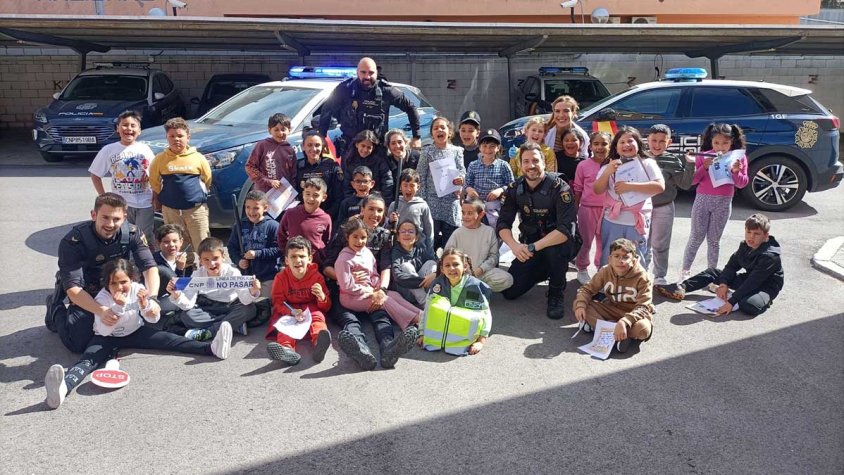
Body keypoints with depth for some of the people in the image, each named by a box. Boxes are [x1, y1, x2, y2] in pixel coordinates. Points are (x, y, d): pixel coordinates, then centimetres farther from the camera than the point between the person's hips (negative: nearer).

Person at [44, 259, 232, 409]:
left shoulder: (137, 289, -14)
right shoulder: (102, 298, -21)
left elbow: (154, 318, -13)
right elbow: (104, 330, -32)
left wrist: (144, 304, -34)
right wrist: (118, 306, -45)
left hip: (135, 332, 3)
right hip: (107, 338, -3)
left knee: (168, 340, -16)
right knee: (88, 359, -31)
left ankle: (212, 348, -30)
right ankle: (64, 387, -61)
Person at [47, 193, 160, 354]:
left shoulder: (131, 234, -18)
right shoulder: (73, 241, -27)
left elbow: (149, 267, -24)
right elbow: (73, 287, -33)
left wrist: (152, 299, -43)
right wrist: (101, 310, -49)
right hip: (86, 295, -3)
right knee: (78, 345, -10)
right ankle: (56, 308, 19)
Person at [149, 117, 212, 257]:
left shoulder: (198, 158, -3)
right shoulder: (160, 159, 0)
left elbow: (207, 180, 9)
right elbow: (154, 182, 11)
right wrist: (158, 200, 12)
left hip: (197, 209, -1)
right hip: (170, 210, 2)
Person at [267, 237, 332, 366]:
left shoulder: (317, 276, -6)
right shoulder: (281, 277, -6)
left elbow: (326, 307, -2)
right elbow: (278, 302, -8)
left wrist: (322, 297, -28)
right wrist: (292, 312, -29)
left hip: (311, 309, -1)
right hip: (288, 311, 1)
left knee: (317, 317, -31)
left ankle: (319, 343, -63)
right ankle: (286, 348, -59)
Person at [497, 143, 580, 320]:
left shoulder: (559, 187, -22)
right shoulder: (514, 189, -7)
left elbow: (567, 230, -32)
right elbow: (503, 224, -10)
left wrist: (533, 247, -38)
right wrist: (514, 246, -31)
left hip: (560, 243, -4)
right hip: (529, 247, 4)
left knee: (554, 248, -39)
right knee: (509, 291, -6)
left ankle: (556, 295, -13)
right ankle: (544, 271, 23)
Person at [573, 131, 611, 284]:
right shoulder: (583, 165, -4)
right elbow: (578, 189, 2)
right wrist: (574, 210, 2)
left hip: (608, 209, 1)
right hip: (587, 208, -1)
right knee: (585, 242, 8)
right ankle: (582, 269, 24)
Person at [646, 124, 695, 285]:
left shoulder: (673, 160, -4)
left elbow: (685, 184, -5)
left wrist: (689, 166, -17)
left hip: (664, 208, -1)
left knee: (660, 245, 10)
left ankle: (660, 276, 23)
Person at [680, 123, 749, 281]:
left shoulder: (739, 158, -1)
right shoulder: (703, 157, -4)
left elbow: (742, 184, -1)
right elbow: (692, 180, -4)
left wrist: (736, 172, -20)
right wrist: (704, 167, -19)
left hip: (724, 203, 1)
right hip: (702, 200, -1)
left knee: (714, 240, 10)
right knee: (696, 238, 4)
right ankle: (685, 271, 12)